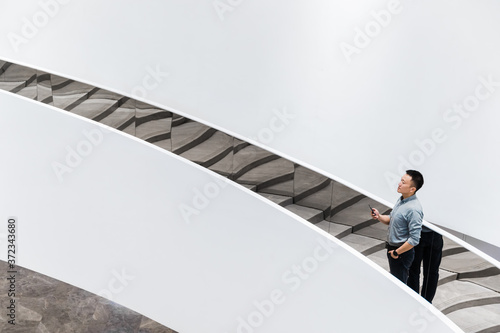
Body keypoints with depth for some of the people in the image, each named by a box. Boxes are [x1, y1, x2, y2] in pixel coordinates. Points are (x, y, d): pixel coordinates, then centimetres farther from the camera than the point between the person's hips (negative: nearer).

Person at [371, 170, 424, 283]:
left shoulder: (413, 209, -27)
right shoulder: (401, 200, 3)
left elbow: (414, 240, -27)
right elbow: (392, 220, 16)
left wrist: (396, 252, -18)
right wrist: (379, 217, -4)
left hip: (402, 252, -9)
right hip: (392, 248, 9)